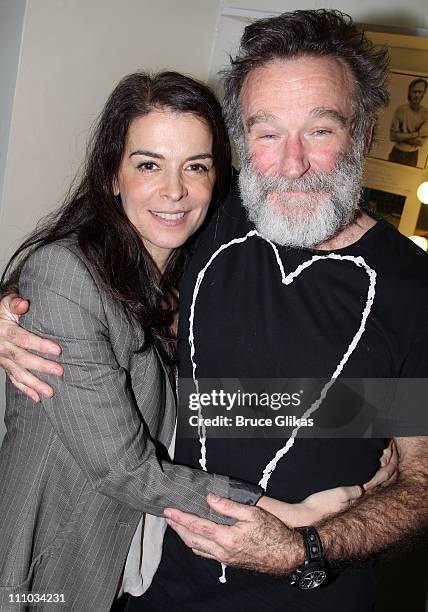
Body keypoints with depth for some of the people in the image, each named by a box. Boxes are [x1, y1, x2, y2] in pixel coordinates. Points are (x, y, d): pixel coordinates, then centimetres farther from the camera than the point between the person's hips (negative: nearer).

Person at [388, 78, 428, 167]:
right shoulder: (400, 110, -9)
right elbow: (392, 136, -14)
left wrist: (401, 136, -17)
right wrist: (414, 134, -18)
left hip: (412, 156, 0)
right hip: (397, 153, 0)